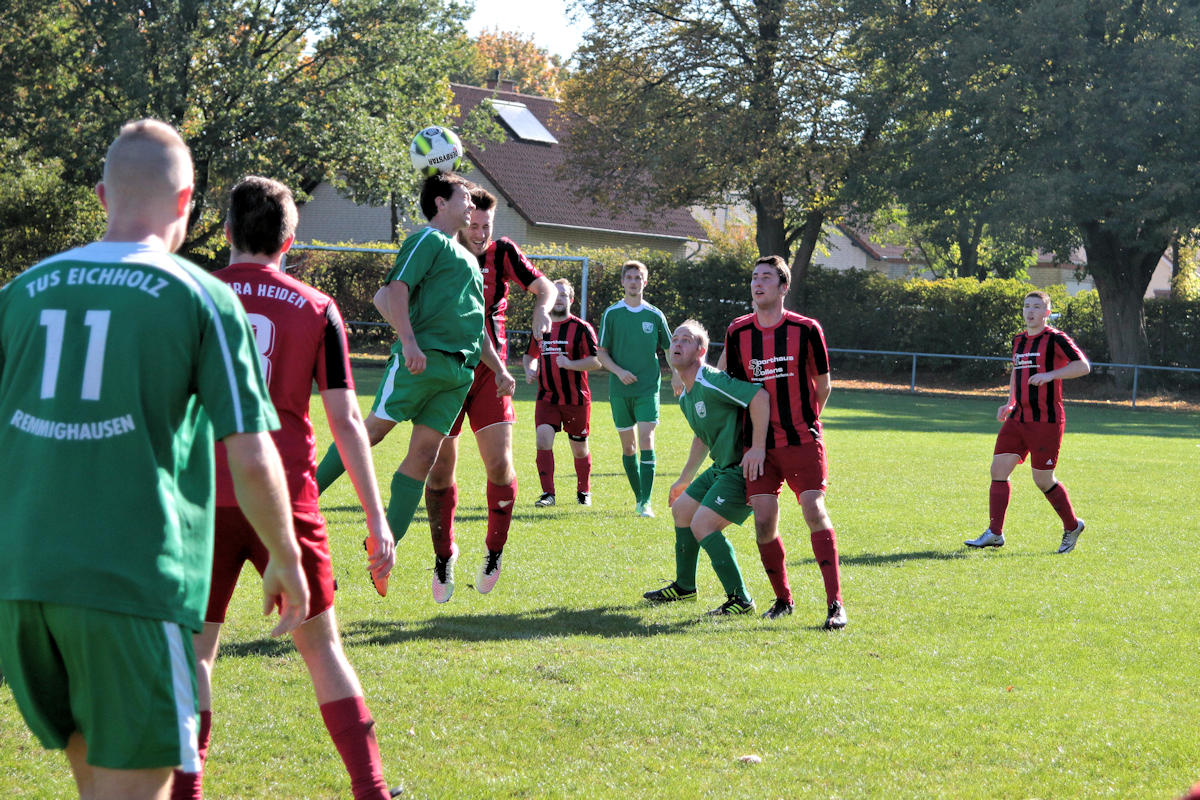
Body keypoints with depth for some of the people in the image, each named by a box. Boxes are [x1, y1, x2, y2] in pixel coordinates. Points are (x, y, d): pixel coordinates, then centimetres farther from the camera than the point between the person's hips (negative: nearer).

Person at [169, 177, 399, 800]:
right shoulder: (316, 309, 3)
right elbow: (345, 421, -1)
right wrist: (377, 521, 0)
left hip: (206, 497, 0)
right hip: (286, 498, 0)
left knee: (195, 646, 9)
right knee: (321, 646, 12)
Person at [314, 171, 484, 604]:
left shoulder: (468, 258, 28)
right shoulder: (428, 240, 2)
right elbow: (396, 289, -11)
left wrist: (498, 368, 27)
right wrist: (408, 340, -24)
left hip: (460, 369, 7)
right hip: (423, 356, -7)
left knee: (424, 453, -1)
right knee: (374, 427, -11)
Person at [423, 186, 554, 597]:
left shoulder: (502, 252, 1)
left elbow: (543, 286, 1)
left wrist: (542, 307, -23)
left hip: (489, 373, 0)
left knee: (500, 465, -12)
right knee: (440, 469, 0)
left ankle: (494, 551, 8)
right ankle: (445, 555, 19)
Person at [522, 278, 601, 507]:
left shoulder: (581, 328, -5)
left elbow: (596, 360, -10)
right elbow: (531, 355, 26)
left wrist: (570, 364, -23)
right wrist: (529, 370, 5)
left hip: (576, 399, -3)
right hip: (546, 398, 3)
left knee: (579, 449, 7)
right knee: (543, 440, -15)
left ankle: (584, 492, 27)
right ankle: (547, 494, -12)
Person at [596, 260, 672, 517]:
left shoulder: (655, 315, 4)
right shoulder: (612, 314, 2)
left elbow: (670, 349, 15)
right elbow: (601, 353, 4)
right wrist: (618, 371, -12)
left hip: (648, 389, -1)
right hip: (620, 389, 1)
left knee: (646, 441, -13)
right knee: (628, 445, 6)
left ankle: (646, 501, -16)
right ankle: (639, 497, 19)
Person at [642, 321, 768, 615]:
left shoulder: (712, 382, -21)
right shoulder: (685, 397, 12)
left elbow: (760, 396, -32)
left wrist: (758, 447, -35)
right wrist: (684, 479, 32)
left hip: (744, 469, -11)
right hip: (721, 468, 11)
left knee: (702, 525, -17)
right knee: (681, 509, 20)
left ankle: (740, 600, -10)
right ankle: (684, 586, 37)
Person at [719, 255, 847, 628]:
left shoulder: (806, 330, -5)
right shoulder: (738, 332, 3)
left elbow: (823, 384, 7)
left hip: (802, 440, -3)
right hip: (761, 444, 3)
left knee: (815, 512, -15)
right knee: (764, 522, -4)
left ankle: (835, 604, -15)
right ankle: (783, 600, 15)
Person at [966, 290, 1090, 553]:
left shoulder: (1055, 339, -7)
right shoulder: (1018, 341, 15)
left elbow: (1083, 366, -14)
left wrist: (1050, 375, -23)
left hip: (1046, 421, -7)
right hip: (1018, 419, 7)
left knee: (1043, 480, -2)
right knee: (998, 469, -3)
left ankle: (1072, 526, 20)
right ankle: (995, 533, 0)